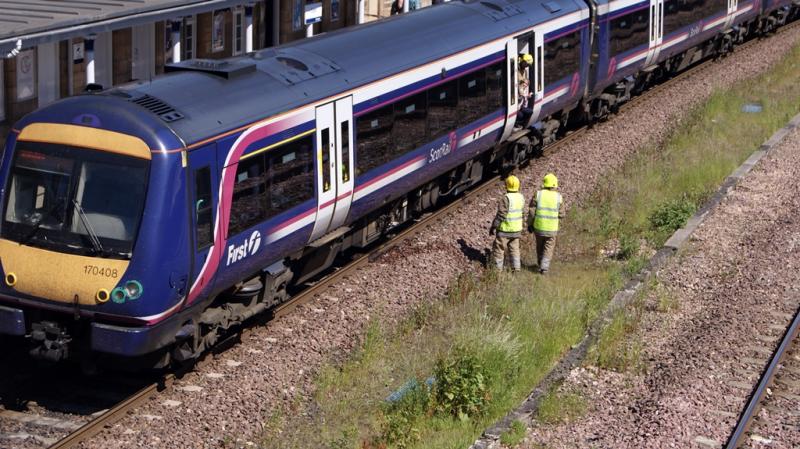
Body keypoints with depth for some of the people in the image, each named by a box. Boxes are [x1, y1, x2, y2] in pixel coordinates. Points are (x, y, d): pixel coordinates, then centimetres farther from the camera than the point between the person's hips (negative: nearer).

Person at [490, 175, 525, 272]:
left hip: (505, 229, -6)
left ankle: (498, 270, 11)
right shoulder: (521, 197, -2)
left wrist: (493, 227, -14)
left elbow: (500, 215, -22)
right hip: (517, 229, 6)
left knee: (498, 249, 7)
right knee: (514, 249, 17)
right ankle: (516, 268, 13)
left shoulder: (506, 198, -23)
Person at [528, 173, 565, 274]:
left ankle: (542, 264, 34)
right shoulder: (558, 197, -9)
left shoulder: (538, 195, -9)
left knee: (540, 245, 21)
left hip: (538, 226, 1)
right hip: (552, 228, -1)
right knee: (548, 248, 11)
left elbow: (531, 212, -9)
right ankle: (544, 267, -3)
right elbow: (561, 214, -2)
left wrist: (529, 224, 4)